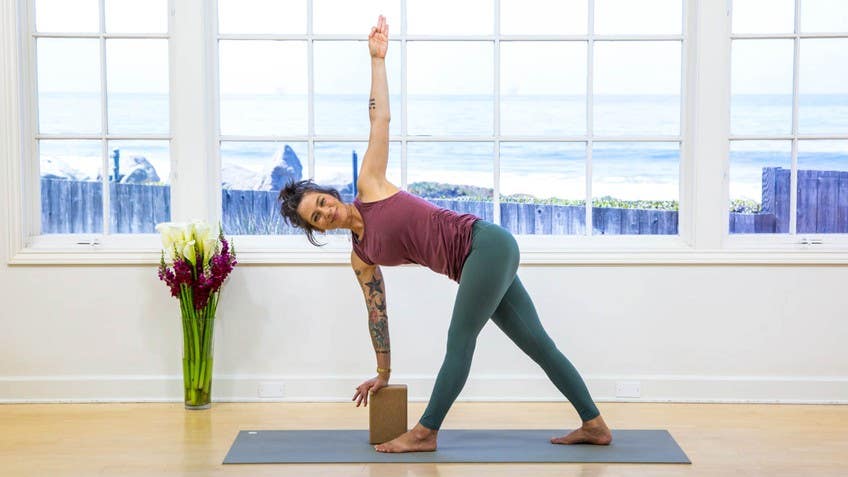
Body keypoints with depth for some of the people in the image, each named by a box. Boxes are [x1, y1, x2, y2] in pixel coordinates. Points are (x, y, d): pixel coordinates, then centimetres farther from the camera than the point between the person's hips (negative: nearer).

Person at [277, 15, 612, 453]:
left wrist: (377, 58, 0)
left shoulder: (369, 186, -2)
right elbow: (377, 313, 18)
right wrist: (383, 374, 21)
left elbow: (380, 119, 0)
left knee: (459, 342, -6)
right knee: (537, 343, 8)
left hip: (485, 244, -8)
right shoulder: (361, 259, 12)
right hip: (476, 265, 8)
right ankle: (594, 424, 13)